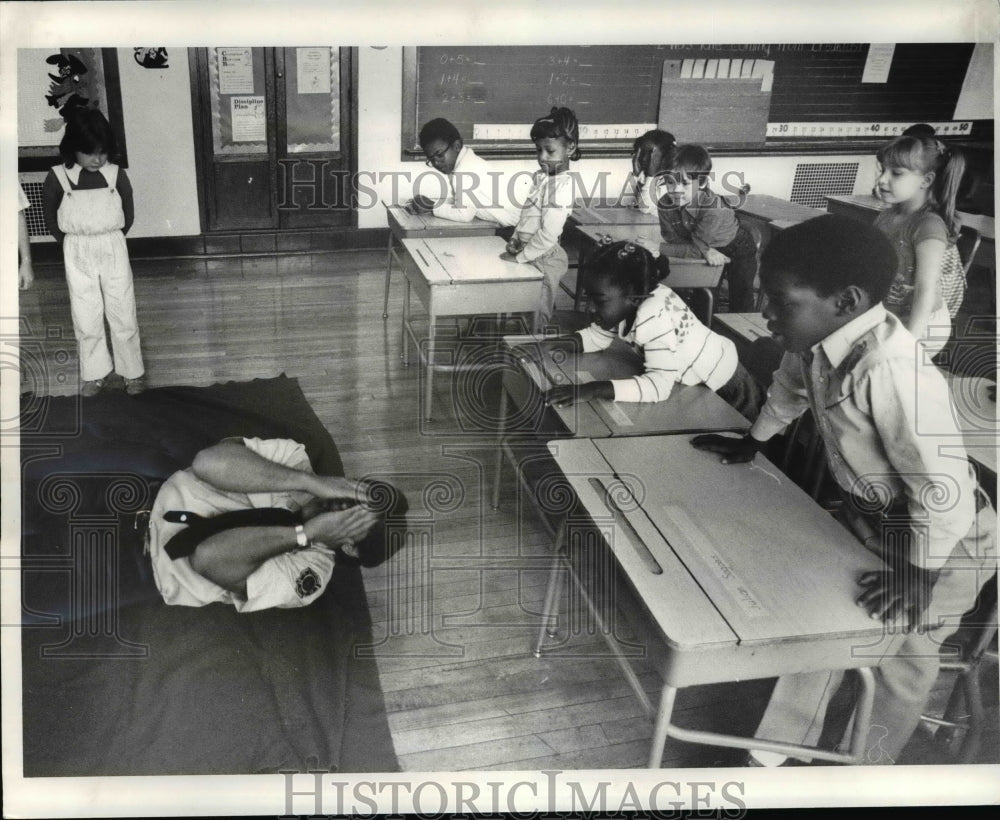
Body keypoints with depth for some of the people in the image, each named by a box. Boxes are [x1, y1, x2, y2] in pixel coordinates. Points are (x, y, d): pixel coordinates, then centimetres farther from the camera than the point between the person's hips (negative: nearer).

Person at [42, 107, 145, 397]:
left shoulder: (116, 174, -7)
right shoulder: (57, 178, -9)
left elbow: (128, 216, 5)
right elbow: (52, 221, 2)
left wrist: (107, 242, 9)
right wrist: (77, 245, 8)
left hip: (114, 251, 0)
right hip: (77, 256, 0)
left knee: (123, 314, 4)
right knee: (86, 317, 6)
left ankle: (133, 371, 16)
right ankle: (97, 372, 20)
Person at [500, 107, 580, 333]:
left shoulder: (563, 185, -20)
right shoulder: (540, 178, 7)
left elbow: (548, 234, -24)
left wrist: (519, 257, -19)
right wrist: (515, 240, 6)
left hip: (545, 258, -8)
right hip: (528, 250, 8)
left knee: (533, 319, 4)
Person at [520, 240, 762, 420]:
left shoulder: (656, 318, -39)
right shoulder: (625, 304, -16)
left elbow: (658, 385, -45)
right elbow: (597, 336, -3)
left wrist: (593, 389, -53)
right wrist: (547, 346, -19)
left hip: (726, 390, -7)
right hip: (692, 384, 7)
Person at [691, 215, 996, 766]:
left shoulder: (891, 374, -40)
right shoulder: (818, 340, -14)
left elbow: (944, 489, -34)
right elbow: (791, 388, 10)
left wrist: (918, 574, -24)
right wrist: (752, 442, 19)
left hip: (942, 539, -7)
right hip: (867, 516, 7)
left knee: (897, 661, 10)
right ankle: (776, 755, 29)